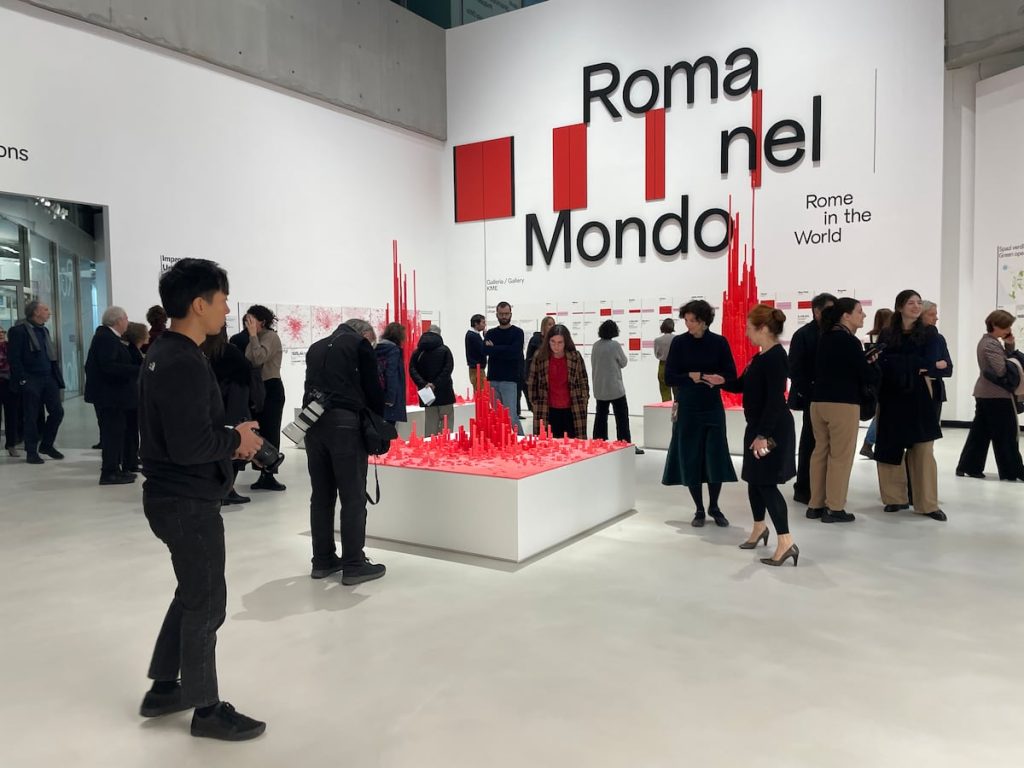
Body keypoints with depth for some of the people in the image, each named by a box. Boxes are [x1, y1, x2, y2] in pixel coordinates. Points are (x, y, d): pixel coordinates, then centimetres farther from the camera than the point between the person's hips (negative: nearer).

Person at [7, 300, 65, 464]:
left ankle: (47, 445, 20)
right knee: (32, 417, 2)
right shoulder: (19, 331, -7)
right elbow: (14, 358, -12)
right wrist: (22, 380, -16)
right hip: (31, 381, -6)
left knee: (57, 411, 2)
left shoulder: (44, 330, 16)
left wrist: (57, 376, 8)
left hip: (49, 378, 6)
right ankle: (31, 452, 12)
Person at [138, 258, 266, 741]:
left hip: (173, 496, 10)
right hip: (189, 502, -10)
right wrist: (236, 439, -13)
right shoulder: (184, 364, -24)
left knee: (193, 592, 23)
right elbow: (190, 445, -30)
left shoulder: (163, 353, 9)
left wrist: (227, 439, 3)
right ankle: (206, 709, 22)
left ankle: (163, 689, 35)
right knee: (206, 601, 5)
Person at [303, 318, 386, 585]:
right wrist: (379, 423, 13)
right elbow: (373, 388, 1)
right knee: (353, 498, -2)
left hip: (312, 422, 6)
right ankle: (354, 565, 1)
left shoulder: (316, 348, 24)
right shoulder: (360, 344, 5)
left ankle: (323, 561, 18)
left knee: (321, 495, 12)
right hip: (344, 422, -6)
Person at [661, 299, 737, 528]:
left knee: (716, 458, 1)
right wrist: (691, 377, -18)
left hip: (713, 408, 0)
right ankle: (699, 510, 17)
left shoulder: (719, 342, -2)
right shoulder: (679, 342, -2)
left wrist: (702, 377, -15)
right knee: (690, 459, 2)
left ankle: (714, 507, 21)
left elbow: (731, 376, -2)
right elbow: (669, 378, -3)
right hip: (688, 408, 0)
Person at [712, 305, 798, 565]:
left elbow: (775, 400, -24)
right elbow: (746, 385, 22)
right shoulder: (761, 356, 11)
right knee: (754, 479, 19)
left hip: (772, 430, -10)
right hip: (757, 427, 10)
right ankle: (759, 528, 36)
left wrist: (764, 435, -25)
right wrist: (722, 382, 8)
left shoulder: (776, 357, -19)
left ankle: (786, 543, -5)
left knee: (766, 483, -9)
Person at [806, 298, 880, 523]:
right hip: (843, 405, -8)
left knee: (820, 453, 12)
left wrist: (865, 361, 8)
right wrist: (873, 363, 8)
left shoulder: (825, 338, 11)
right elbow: (868, 375, -12)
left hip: (819, 402, 8)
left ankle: (815, 505, 17)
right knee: (840, 456, 1)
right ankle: (834, 508, 5)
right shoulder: (850, 341, -12)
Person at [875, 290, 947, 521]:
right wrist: (913, 365, -11)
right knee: (890, 447, 4)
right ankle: (896, 498, 15)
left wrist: (896, 362, -11)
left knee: (923, 450, -2)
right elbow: (881, 364, -4)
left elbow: (928, 363, -8)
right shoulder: (887, 334, 7)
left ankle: (927, 504, 3)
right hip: (891, 396, 1)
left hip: (919, 397, -1)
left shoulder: (929, 333, 5)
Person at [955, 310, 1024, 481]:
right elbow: (1002, 370, -24)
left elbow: (1005, 359, 16)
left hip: (983, 393, 10)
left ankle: (968, 467, 12)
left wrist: (1010, 345, 0)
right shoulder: (991, 345, -17)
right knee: (1006, 435, -1)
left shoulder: (986, 341, 13)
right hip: (997, 395, -10)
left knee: (980, 433, 11)